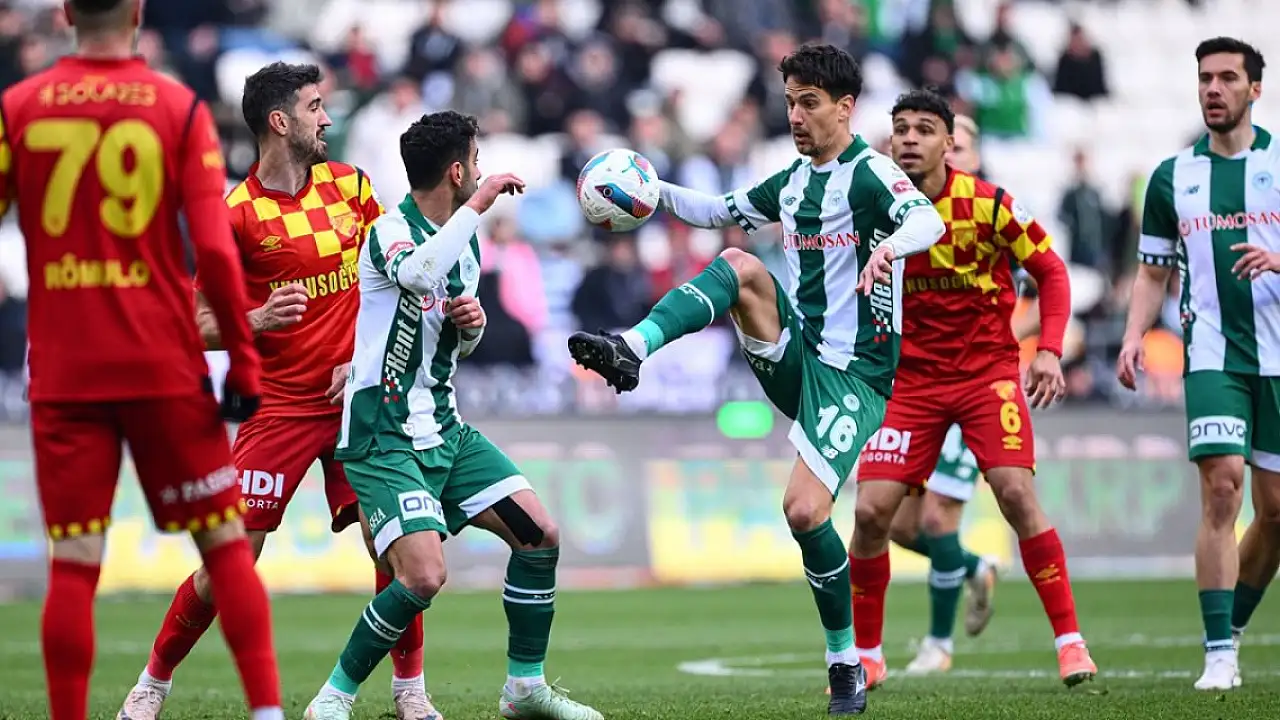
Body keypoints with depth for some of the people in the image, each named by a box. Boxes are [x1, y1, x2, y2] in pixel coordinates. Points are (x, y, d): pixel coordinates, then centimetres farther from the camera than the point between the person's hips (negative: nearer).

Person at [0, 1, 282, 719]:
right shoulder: (182, 109, -2)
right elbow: (214, 249, -8)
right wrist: (245, 362, -2)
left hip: (62, 371, 1)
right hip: (165, 367, -1)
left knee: (74, 565, 1)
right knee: (226, 544, 8)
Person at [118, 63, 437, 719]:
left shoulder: (351, 185, 6)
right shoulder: (236, 213, -8)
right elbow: (200, 327, -3)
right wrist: (256, 320, -22)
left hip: (358, 396, 3)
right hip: (280, 406, -3)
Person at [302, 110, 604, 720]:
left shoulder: (465, 242, 11)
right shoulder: (391, 231, -15)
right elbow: (417, 273, -40)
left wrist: (472, 322, 1)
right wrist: (479, 202, -34)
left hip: (444, 430, 9)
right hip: (384, 437, -9)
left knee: (541, 534, 3)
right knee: (424, 576, -23)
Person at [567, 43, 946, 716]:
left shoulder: (870, 174, -10)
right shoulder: (794, 181, 14)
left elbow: (928, 219, -30)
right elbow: (719, 211, 28)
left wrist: (890, 245, -52)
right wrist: (654, 192, 10)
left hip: (853, 374, -6)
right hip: (796, 354, 6)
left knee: (804, 510, -18)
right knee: (739, 266, -19)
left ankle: (846, 662, -1)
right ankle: (630, 349, -36)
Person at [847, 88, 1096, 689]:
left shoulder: (990, 204, -10)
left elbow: (1050, 271, -1)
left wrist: (1049, 351, -10)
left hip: (988, 370, -2)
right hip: (910, 380, 2)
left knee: (1017, 494, -17)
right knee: (871, 511, -7)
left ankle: (1070, 641, -5)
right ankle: (865, 655, 10)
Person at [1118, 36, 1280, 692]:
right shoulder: (1172, 176, 11)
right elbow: (1153, 272, 16)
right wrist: (1134, 335, 1)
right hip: (1212, 355, 0)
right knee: (1221, 487, -16)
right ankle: (1220, 653, -15)